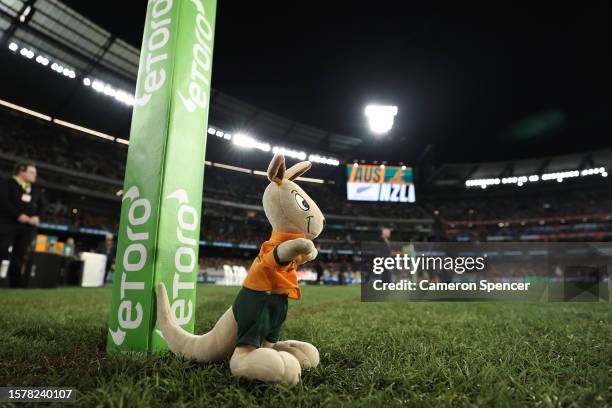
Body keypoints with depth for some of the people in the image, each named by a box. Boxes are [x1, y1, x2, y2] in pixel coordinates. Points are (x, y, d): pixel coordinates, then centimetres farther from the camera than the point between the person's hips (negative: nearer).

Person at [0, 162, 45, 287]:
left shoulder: (35, 190, 19)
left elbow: (42, 205, 17)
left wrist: (36, 216, -3)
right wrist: (18, 215, -17)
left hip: (27, 226, 5)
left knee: (19, 256, 4)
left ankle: (15, 284, 8)